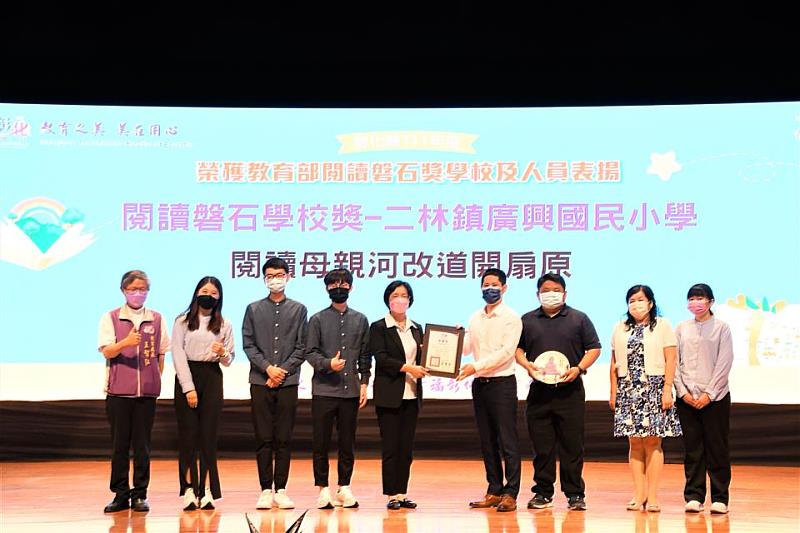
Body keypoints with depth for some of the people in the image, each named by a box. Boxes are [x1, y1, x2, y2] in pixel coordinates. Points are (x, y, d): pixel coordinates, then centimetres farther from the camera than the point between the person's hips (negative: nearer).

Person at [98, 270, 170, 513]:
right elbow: (106, 351, -7)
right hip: (118, 392, -1)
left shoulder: (157, 319, 9)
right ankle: (120, 494, 9)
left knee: (142, 445, 3)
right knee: (119, 444, 2)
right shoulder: (110, 318, 3)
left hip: (147, 392, 1)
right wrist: (126, 342, -25)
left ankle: (140, 494, 9)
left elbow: (162, 354, 13)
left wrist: (156, 380, 5)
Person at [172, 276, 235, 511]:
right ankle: (189, 490, -2)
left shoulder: (224, 325, 11)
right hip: (186, 377, -1)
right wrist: (188, 388, -11)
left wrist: (222, 353, -14)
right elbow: (178, 355, -3)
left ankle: (207, 491, -2)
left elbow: (229, 360, 11)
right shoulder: (182, 322, 4)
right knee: (188, 434, -3)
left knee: (208, 434, -2)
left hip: (212, 378, 1)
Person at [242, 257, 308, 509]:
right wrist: (267, 368, -9)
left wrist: (283, 370, -8)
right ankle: (265, 490, 5)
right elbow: (248, 344, 3)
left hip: (288, 382, 0)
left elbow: (301, 347, 3)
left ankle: (281, 490, 6)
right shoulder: (254, 309, 9)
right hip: (260, 382, 0)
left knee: (284, 439, 2)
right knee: (263, 438, 1)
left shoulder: (298, 309, 8)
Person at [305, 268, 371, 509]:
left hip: (350, 390, 2)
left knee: (348, 442, 6)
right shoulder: (318, 320, 4)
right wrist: (328, 364, -17)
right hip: (324, 390, -2)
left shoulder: (360, 320, 11)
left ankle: (344, 488, 14)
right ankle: (323, 489, 8)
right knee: (321, 442, 0)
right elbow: (310, 353, -1)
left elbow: (365, 356, 13)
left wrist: (364, 383, 6)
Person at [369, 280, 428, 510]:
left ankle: (402, 493, 10)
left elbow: (420, 358, 15)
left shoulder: (416, 329, 15)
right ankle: (392, 495, 2)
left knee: (406, 447, 5)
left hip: (411, 394, 5)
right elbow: (381, 358, -12)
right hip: (389, 394, -5)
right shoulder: (378, 327, -1)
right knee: (391, 446, -3)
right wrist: (407, 368, -20)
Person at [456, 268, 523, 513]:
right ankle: (494, 491, 16)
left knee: (507, 441, -5)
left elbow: (506, 351, -14)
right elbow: (466, 347, 9)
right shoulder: (475, 318, 13)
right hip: (479, 383, 6)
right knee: (487, 441, 9)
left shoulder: (511, 317, -5)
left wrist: (476, 366, -21)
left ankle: (510, 494, -2)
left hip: (502, 382, -6)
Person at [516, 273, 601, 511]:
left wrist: (579, 368, -10)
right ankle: (542, 493, 11)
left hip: (570, 391, -2)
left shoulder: (579, 319, 7)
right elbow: (517, 348, 15)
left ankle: (575, 494, 6)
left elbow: (594, 348, 5)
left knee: (572, 445, 0)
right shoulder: (527, 320, 13)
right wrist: (526, 364, -5)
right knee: (541, 446, 3)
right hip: (539, 392, 2)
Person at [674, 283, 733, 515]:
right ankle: (694, 496, 7)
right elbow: (675, 362, 7)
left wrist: (709, 393, -10)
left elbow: (724, 363, -3)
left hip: (715, 397, -2)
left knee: (717, 448, -1)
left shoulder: (721, 328, 2)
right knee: (692, 448, 3)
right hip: (687, 397, 3)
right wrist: (683, 391, -4)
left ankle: (720, 498, 4)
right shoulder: (682, 328, 10)